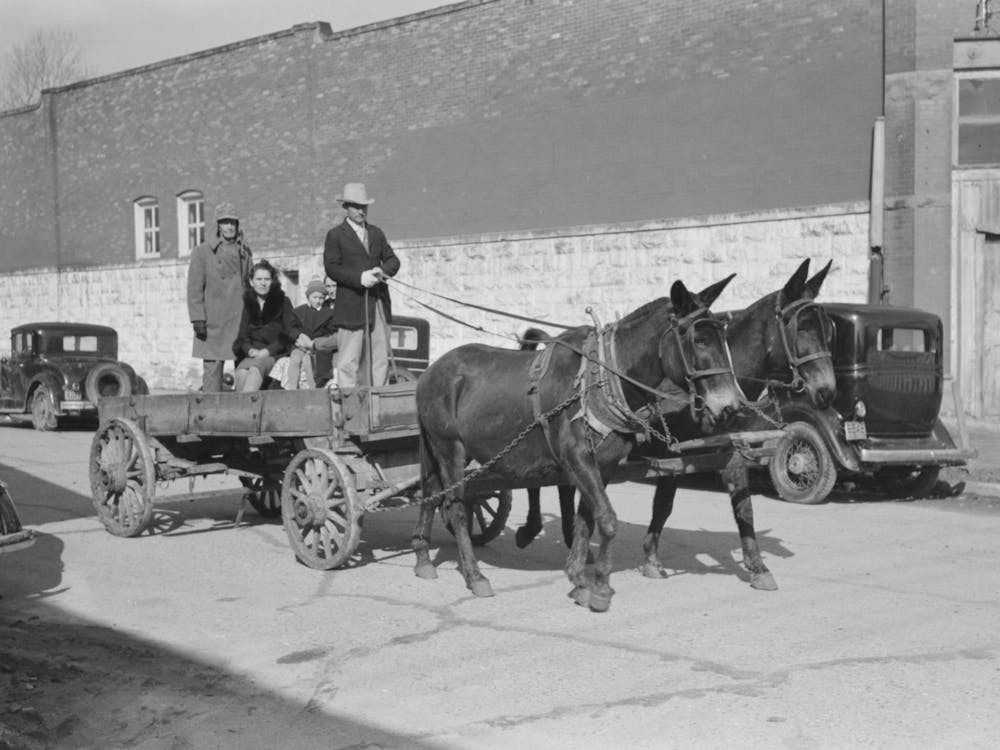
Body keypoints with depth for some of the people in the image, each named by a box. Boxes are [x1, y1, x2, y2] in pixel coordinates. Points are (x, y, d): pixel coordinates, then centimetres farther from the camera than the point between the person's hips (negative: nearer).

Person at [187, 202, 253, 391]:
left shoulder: (245, 252, 14)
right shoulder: (202, 252, 3)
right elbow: (194, 288, -1)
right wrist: (197, 318, -10)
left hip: (242, 321, 3)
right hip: (214, 322, -3)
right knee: (212, 367, -4)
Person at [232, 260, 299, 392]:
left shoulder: (282, 302, 10)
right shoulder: (246, 303, 15)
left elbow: (290, 334, 2)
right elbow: (241, 337, 11)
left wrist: (267, 351, -11)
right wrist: (250, 350, -11)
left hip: (275, 355, -2)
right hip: (252, 355, 2)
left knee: (256, 366, -36)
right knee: (241, 371, -34)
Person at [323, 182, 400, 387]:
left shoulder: (377, 233, 19)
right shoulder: (336, 235, 2)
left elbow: (393, 260, 16)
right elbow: (331, 268, -7)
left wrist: (383, 271, -7)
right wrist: (359, 278, -19)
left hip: (379, 304, 5)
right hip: (351, 306, -5)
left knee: (381, 359, 5)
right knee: (348, 361, -5)